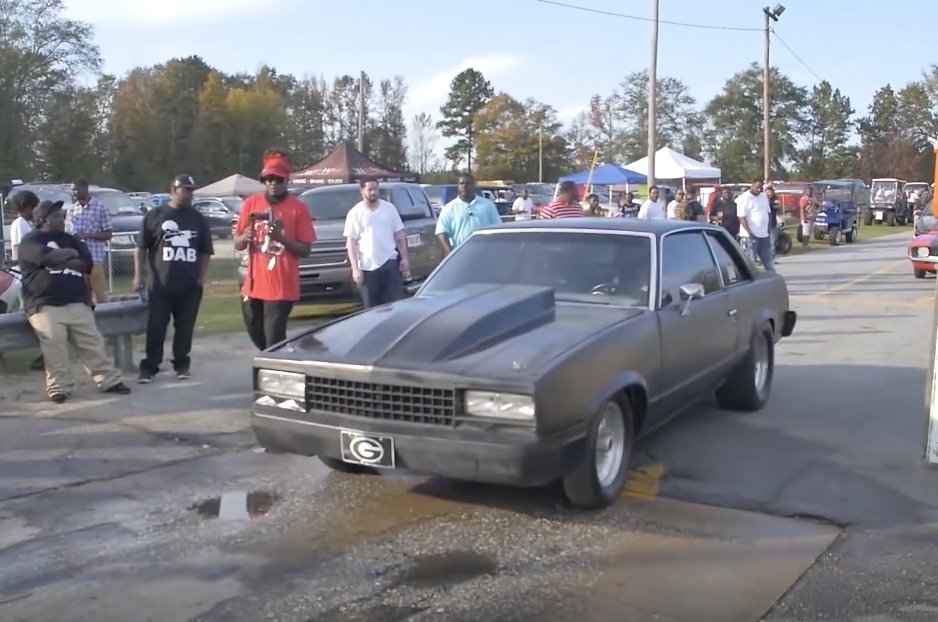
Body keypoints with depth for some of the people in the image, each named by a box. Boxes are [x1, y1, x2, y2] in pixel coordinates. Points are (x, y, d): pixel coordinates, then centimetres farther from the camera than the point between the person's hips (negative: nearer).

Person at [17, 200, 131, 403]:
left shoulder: (69, 240, 20)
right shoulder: (30, 241, 4)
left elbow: (87, 263, 4)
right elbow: (46, 257, -18)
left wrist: (58, 262, -6)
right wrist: (70, 253, -1)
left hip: (77, 303, 4)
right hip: (45, 306, -4)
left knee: (92, 344, 3)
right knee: (55, 350, -11)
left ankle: (109, 381, 9)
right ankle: (59, 387, 1)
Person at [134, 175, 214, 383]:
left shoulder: (198, 219, 11)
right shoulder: (154, 216, 3)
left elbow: (206, 251, 13)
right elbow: (141, 248, 4)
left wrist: (201, 277, 4)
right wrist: (139, 275, -3)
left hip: (190, 286, 2)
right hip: (160, 285, -2)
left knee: (185, 327, 5)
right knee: (156, 327, -1)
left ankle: (182, 365, 16)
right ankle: (149, 367, 6)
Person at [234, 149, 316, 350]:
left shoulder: (298, 208, -5)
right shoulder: (250, 203, 5)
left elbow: (305, 250, -5)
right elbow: (237, 244, 8)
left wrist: (281, 238, -21)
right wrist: (245, 237, -15)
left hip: (282, 288, -4)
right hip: (254, 285, 5)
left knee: (274, 340, -9)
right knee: (256, 335, 17)